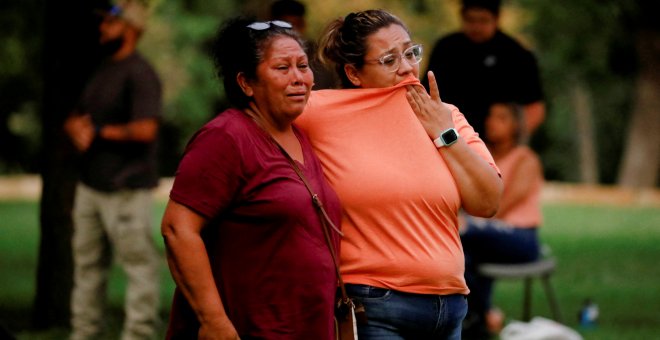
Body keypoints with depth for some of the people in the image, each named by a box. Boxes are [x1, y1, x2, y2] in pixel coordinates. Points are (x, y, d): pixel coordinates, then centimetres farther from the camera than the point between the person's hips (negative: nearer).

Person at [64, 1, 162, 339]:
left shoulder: (139, 73, -12)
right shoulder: (102, 72, 17)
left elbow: (145, 129, -22)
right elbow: (74, 119, 23)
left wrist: (99, 132, -11)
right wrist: (76, 126, -2)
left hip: (126, 188, -10)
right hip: (90, 184, 10)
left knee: (138, 261, -5)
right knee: (87, 261, 13)